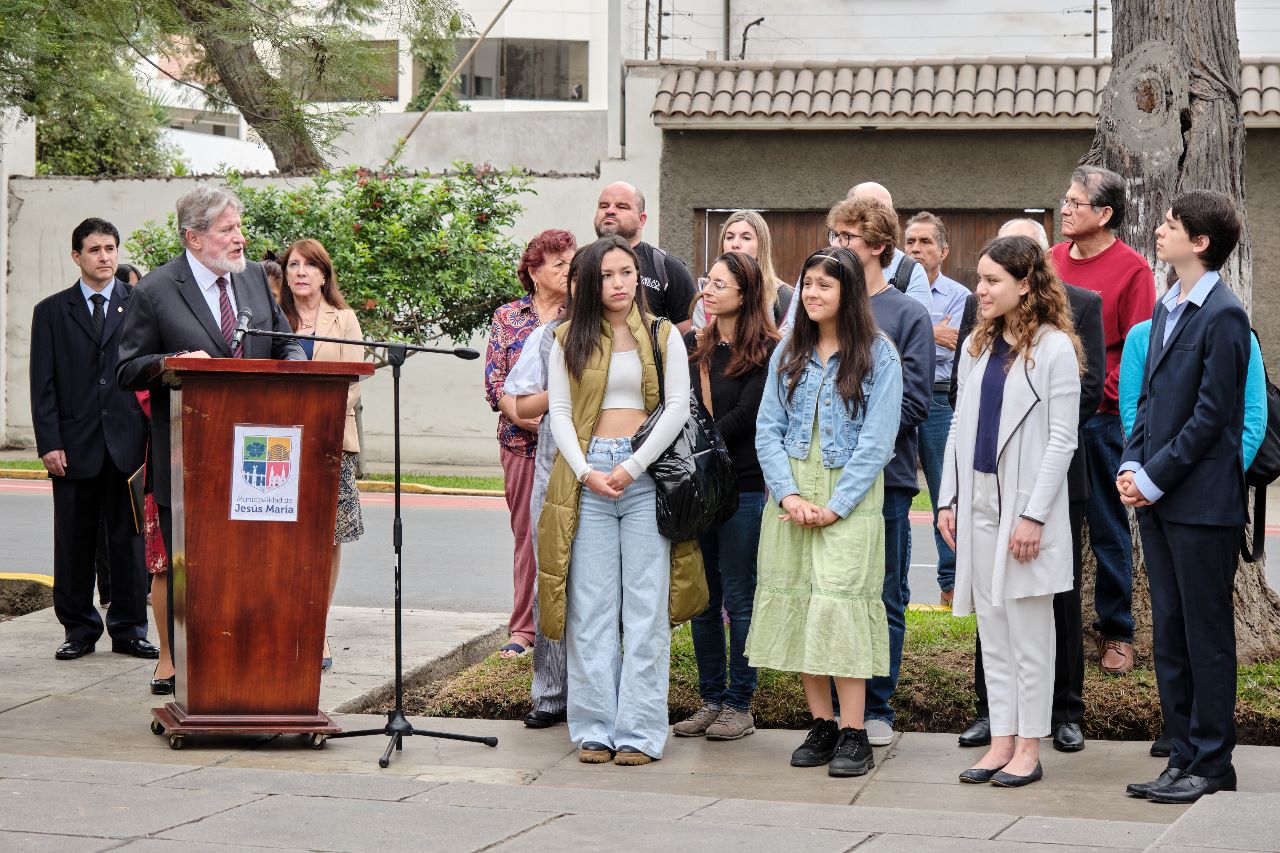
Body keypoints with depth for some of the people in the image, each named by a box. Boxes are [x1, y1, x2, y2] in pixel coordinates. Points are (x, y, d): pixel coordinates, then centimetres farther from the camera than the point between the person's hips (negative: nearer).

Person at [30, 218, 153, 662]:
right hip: (75, 444, 0)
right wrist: (49, 443, -6)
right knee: (74, 543, 4)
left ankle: (129, 629, 10)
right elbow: (43, 384, 4)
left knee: (129, 539, 3)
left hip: (127, 440, 0)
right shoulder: (51, 312, 8)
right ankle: (79, 629, 13)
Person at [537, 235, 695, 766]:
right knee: (590, 606, 0)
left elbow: (677, 408, 0)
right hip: (587, 477, 1)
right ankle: (594, 728, 4)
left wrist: (631, 468, -10)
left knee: (645, 606, -4)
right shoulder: (570, 340, 11)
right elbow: (559, 410, 7)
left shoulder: (664, 337, 8)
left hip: (646, 477, -1)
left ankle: (639, 732, -3)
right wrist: (586, 472, -8)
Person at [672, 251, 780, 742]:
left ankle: (739, 705, 7)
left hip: (743, 488, -5)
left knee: (739, 599, 0)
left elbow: (744, 416, -12)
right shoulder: (693, 347, 12)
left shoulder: (766, 352, -5)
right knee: (703, 599, 8)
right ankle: (711, 700, 16)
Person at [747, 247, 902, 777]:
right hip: (790, 497, 5)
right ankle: (822, 726, 11)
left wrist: (834, 506, -12)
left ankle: (853, 735, -9)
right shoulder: (788, 354, 11)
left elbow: (876, 441, -7)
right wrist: (788, 495, -7)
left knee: (841, 605, -11)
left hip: (849, 498, -5)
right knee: (795, 604, 2)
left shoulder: (878, 355, -3)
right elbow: (767, 430, 7)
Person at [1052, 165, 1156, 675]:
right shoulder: (1052, 260, 9)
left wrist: (1098, 392, -15)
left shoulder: (1131, 269, -7)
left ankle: (1116, 632, 15)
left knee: (1108, 528, 4)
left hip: (1101, 419, -5)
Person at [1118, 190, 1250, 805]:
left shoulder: (1224, 315, -13)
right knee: (1169, 636, 12)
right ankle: (1184, 757, 19)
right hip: (1158, 500, 9)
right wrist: (1131, 465, 3)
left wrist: (1155, 478, -14)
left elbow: (1211, 415, -15)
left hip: (1202, 501, -9)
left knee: (1207, 635, -1)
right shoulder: (1167, 309, 14)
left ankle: (1211, 765, 5)